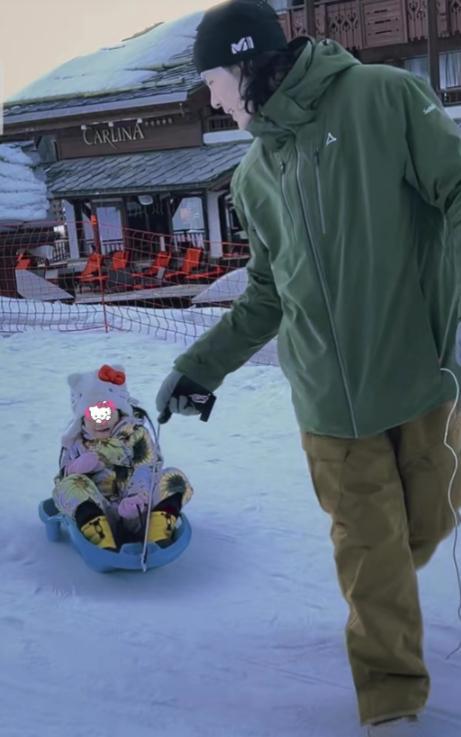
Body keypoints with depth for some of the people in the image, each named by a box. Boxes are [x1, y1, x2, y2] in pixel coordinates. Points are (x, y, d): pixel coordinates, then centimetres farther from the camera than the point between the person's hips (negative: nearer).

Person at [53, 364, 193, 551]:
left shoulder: (136, 434, 10)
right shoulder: (76, 444, 17)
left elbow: (145, 471, -5)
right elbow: (61, 481, 11)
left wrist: (136, 497, -26)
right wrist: (75, 470, -12)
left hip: (136, 516, 0)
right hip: (97, 516, 0)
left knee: (174, 478, -18)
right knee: (71, 484, -26)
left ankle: (157, 540, -38)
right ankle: (105, 546, -42)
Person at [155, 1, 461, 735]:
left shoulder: (384, 97, -6)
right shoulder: (253, 175, 11)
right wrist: (202, 365, 11)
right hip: (329, 393, 3)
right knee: (369, 550, 3)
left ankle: (384, 608, 45)